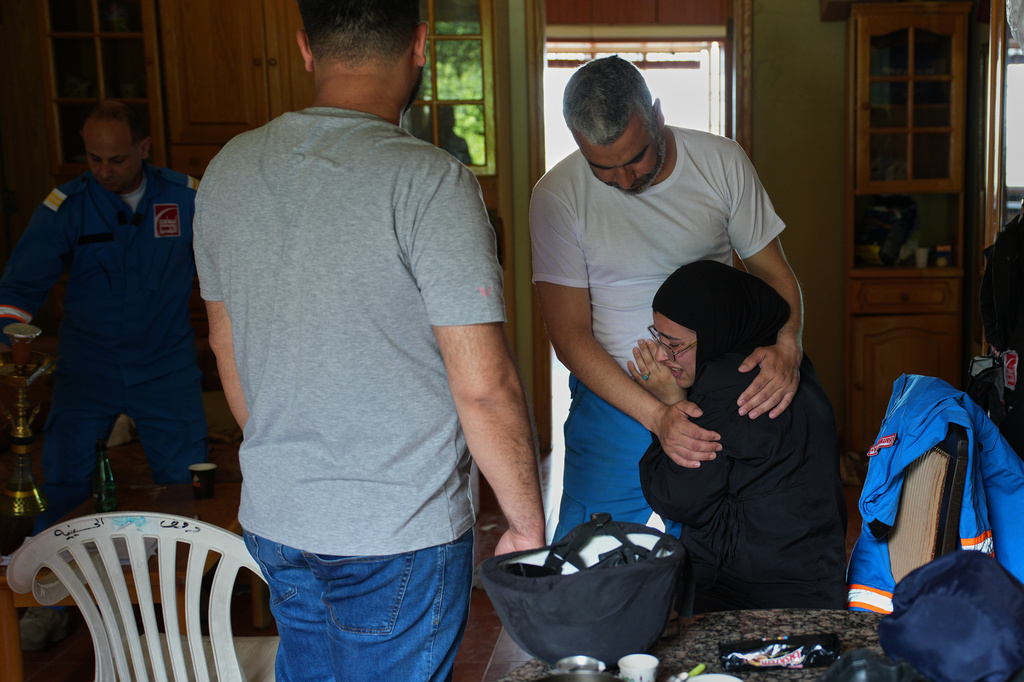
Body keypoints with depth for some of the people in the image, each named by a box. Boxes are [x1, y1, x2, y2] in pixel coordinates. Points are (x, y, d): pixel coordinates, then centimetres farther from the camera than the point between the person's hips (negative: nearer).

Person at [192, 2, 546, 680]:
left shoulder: (227, 171, 1)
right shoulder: (429, 180, -19)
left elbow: (226, 348, 11)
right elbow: (484, 386, -21)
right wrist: (528, 521, -6)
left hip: (272, 521, 6)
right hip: (400, 535, -5)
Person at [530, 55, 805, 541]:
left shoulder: (723, 163, -4)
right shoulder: (557, 196, -11)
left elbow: (774, 273, 4)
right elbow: (570, 336, -11)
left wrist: (787, 346, -18)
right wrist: (655, 415, -23)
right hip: (614, 395, -1)